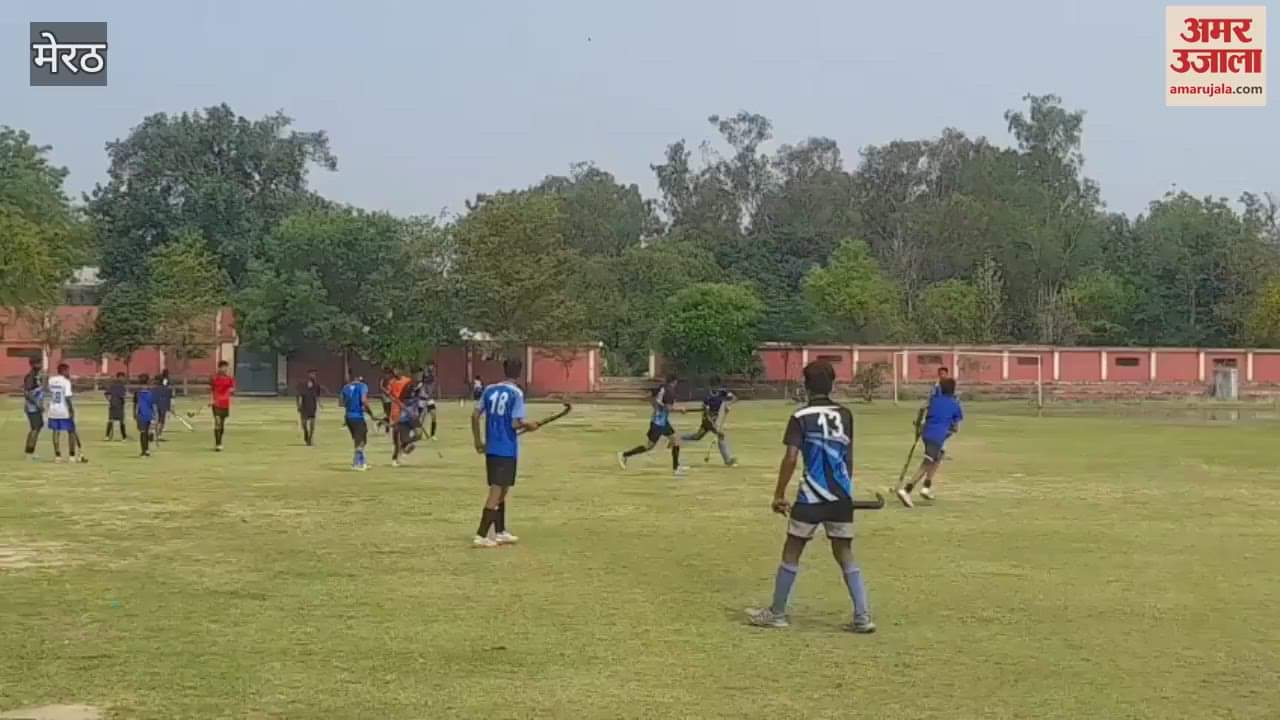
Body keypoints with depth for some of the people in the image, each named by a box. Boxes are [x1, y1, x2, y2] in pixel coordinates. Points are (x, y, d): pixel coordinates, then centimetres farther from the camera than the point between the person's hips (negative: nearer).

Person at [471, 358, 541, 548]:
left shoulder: (489, 390, 6)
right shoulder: (517, 393, -11)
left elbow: (475, 415, 5)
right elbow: (516, 423, -17)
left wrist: (477, 440, 14)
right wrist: (530, 426, 3)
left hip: (490, 448, 6)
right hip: (507, 450, -6)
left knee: (500, 490, 19)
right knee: (497, 491, -4)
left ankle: (500, 533, 25)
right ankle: (481, 536, -9)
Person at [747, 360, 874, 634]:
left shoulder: (801, 417, -7)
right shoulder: (845, 415, 7)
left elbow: (791, 458, -14)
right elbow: (848, 456, 14)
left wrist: (779, 494, -7)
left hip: (811, 498, -4)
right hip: (842, 498, 4)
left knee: (791, 553, 8)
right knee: (845, 555, 9)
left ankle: (777, 613, 15)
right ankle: (862, 616, 1)